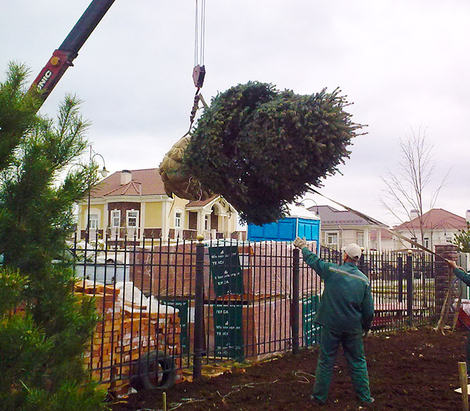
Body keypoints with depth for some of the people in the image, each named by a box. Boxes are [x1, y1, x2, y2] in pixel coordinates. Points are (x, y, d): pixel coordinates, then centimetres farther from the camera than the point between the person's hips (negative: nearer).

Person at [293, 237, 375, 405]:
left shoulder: (331, 270, -10)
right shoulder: (364, 280, -3)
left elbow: (314, 260, 8)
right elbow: (369, 310, 2)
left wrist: (303, 248, 27)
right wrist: (366, 328, 18)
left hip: (331, 325, -1)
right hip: (353, 328, 2)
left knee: (325, 361, 8)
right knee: (358, 362, 14)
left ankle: (320, 396, 18)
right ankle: (364, 396, 22)